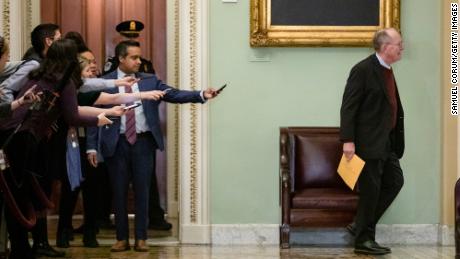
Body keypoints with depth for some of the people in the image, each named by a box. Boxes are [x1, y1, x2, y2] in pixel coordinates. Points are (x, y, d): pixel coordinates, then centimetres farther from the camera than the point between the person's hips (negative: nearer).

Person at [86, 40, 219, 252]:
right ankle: (122, 238, 18)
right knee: (119, 192, 6)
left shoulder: (150, 80, 6)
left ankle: (140, 239, 14)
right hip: (117, 143, -1)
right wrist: (92, 146, -5)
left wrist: (201, 95, -18)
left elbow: (174, 95, -3)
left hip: (143, 142, 1)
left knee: (142, 191, 5)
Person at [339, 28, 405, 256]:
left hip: (386, 142, 9)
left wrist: (396, 140, 15)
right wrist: (348, 140, -22)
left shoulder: (387, 71, 12)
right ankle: (363, 239, 12)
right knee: (371, 190, -1)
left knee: (395, 182, 12)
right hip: (368, 142, -9)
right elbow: (348, 107, -17)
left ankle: (360, 225, 21)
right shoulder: (363, 70, -14)